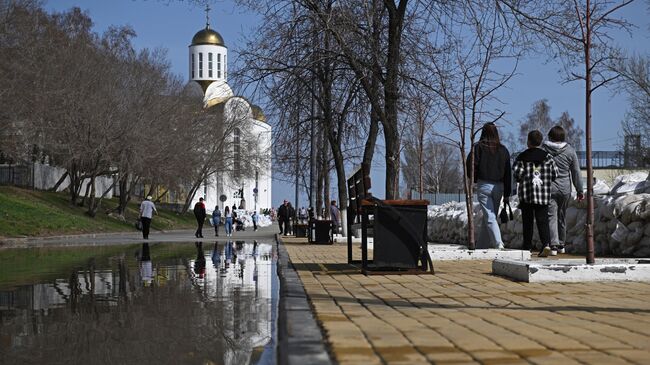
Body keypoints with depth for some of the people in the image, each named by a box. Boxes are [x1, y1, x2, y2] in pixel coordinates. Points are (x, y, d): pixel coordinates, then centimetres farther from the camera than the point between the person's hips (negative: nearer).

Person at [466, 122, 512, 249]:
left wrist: (474, 180, 9)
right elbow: (508, 173, 7)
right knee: (490, 216, 14)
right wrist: (507, 194, 11)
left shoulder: (478, 147, -6)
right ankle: (482, 245, 21)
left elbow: (470, 165, -11)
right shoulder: (503, 150, 6)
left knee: (489, 217, -5)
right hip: (499, 187, 4)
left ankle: (498, 243, -22)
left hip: (484, 185, -4)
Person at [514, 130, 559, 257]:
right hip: (544, 194, 1)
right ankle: (546, 244, -19)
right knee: (543, 220, 0)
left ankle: (527, 247, 11)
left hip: (526, 194, -1)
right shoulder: (547, 156, 3)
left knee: (527, 221, 8)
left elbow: (517, 174, -8)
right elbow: (555, 174, 4)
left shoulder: (522, 157, -2)